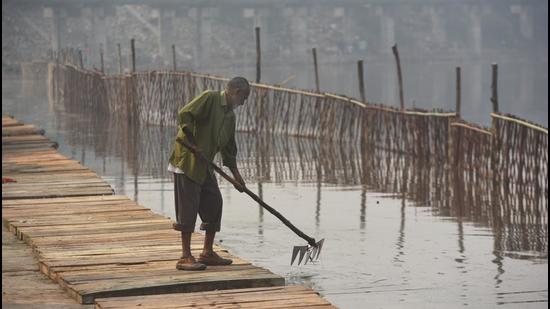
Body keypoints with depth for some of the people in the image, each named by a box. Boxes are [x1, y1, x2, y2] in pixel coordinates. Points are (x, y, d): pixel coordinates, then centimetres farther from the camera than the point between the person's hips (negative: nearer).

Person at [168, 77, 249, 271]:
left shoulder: (230, 116, 15)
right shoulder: (209, 98, -11)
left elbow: (229, 149, 21)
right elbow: (184, 115, -22)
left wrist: (236, 175, 17)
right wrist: (194, 145, -20)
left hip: (205, 165, 9)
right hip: (187, 160, -9)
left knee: (214, 204, 9)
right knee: (189, 207, -7)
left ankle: (207, 253, 19)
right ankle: (185, 257, -4)